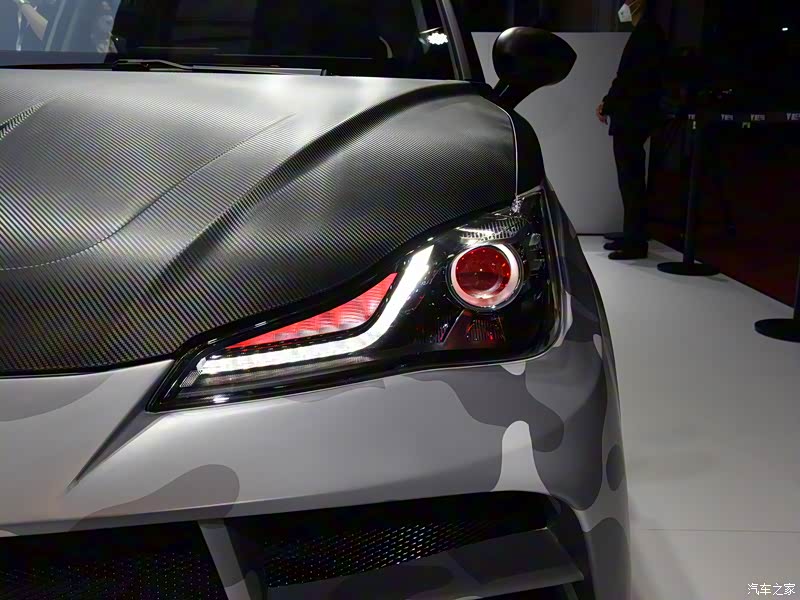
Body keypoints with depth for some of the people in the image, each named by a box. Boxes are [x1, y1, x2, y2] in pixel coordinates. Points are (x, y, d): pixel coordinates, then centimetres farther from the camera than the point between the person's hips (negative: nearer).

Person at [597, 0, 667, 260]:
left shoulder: (645, 33, -12)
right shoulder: (647, 32, 18)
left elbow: (628, 78, -17)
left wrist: (607, 105, -7)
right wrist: (609, 103, 10)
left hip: (632, 119, -10)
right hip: (632, 118, 10)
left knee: (631, 180, -8)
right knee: (630, 180, 12)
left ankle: (636, 242, -5)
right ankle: (632, 236, 20)